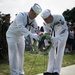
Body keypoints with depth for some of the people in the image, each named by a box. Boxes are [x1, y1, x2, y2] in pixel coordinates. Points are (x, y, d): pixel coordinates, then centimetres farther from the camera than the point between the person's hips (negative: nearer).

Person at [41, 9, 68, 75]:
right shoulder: (45, 23, -21)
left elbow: (65, 30, -42)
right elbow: (47, 33, -11)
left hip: (63, 34, -5)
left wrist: (56, 38, -55)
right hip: (54, 34, 5)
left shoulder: (59, 18, -38)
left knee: (59, 51, -14)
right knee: (51, 50, -3)